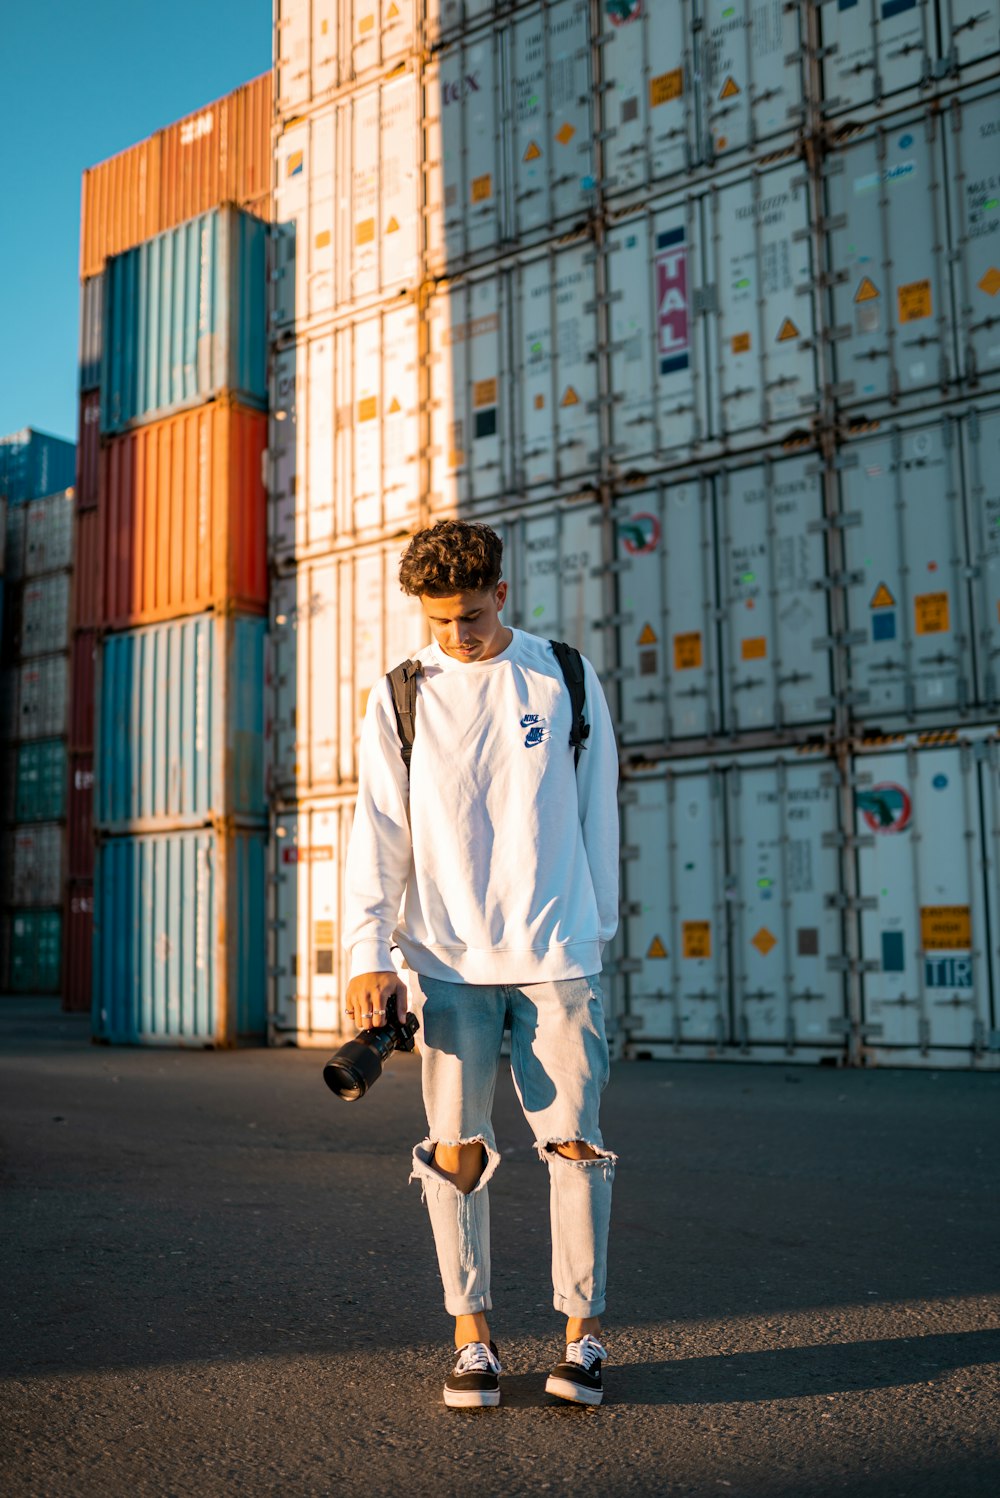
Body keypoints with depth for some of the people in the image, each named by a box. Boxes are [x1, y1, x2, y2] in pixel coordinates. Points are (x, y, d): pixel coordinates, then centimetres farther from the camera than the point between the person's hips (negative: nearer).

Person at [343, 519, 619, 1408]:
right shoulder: (401, 699, 6)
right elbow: (378, 832, 2)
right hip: (446, 959, 0)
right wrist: (368, 953, -7)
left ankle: (584, 1333, 14)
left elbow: (597, 813, 12)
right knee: (456, 1148, 1)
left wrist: (599, 930, 12)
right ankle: (472, 1336, 15)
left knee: (573, 1140, 0)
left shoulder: (567, 680, 8)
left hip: (557, 952, 0)